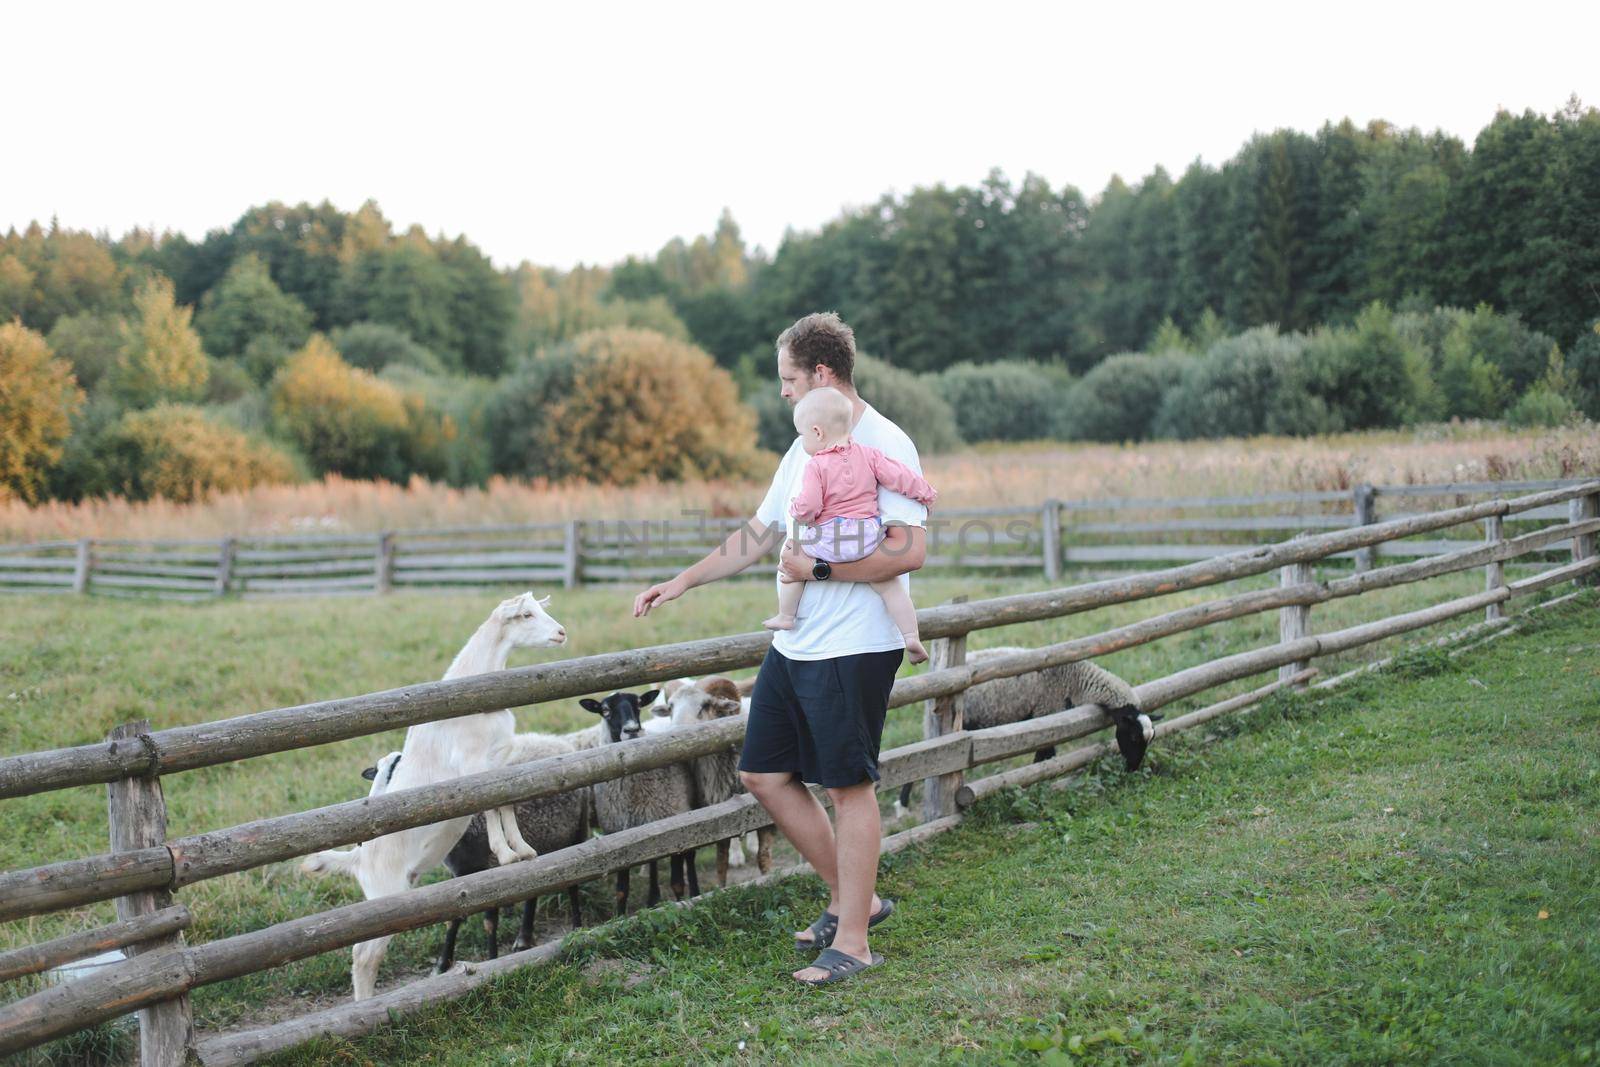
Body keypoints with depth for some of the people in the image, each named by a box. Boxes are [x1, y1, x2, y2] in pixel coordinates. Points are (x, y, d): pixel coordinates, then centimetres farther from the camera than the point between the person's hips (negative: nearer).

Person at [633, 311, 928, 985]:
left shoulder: (884, 446, -12)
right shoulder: (804, 450, 16)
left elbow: (909, 550, -21)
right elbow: (757, 536, 23)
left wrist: (817, 571, -17)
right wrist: (683, 582, 20)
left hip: (855, 649, -9)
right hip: (794, 646, 9)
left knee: (849, 785, -2)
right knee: (764, 774, 10)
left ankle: (852, 944, 8)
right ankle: (852, 898, 23)